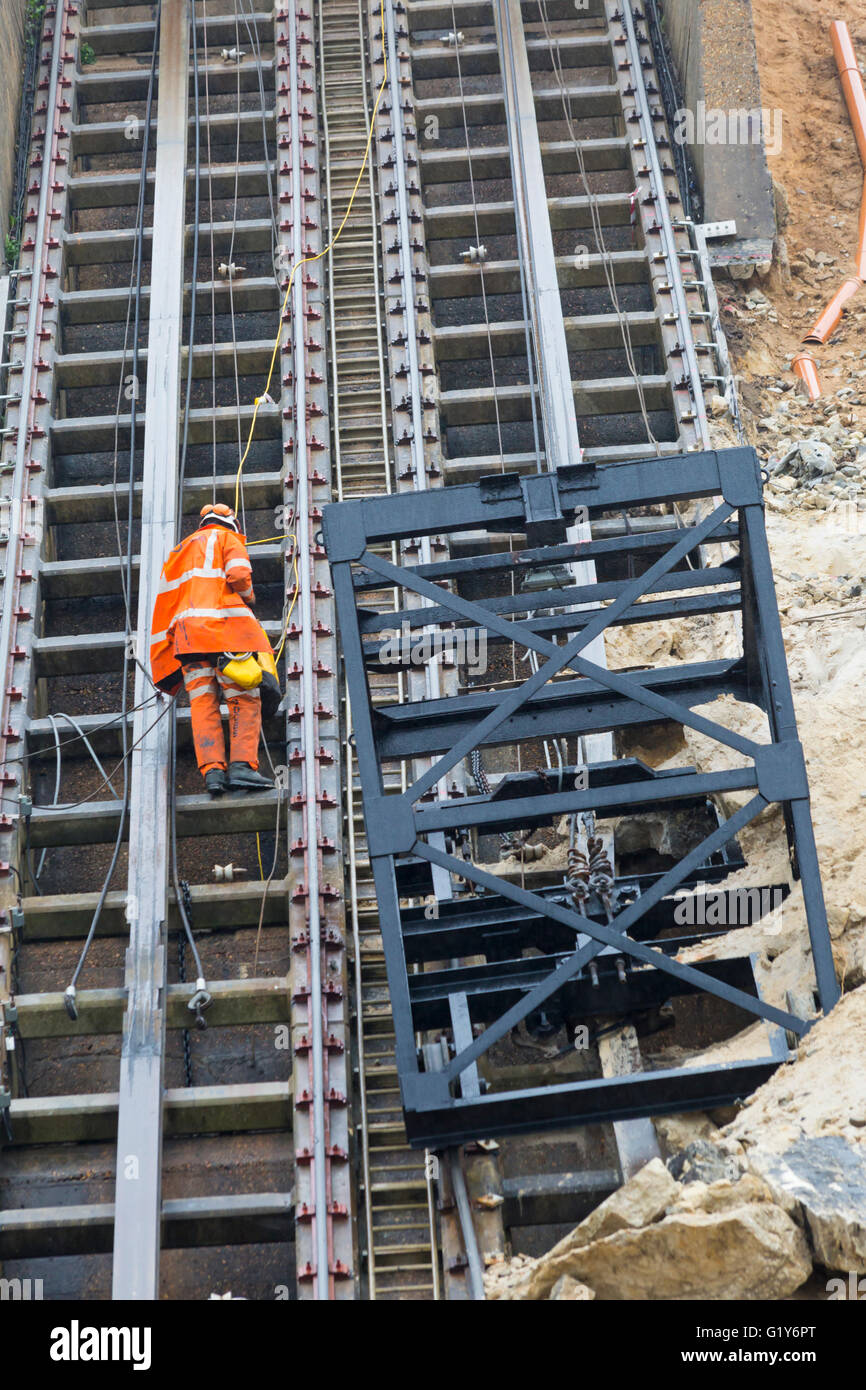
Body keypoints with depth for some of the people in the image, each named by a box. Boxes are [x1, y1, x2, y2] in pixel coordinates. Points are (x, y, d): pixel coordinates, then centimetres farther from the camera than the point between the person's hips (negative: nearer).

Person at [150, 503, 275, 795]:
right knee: (245, 700, -5)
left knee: (203, 703, -1)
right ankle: (241, 765, -19)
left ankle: (212, 770, -14)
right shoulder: (227, 538, 11)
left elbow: (165, 605, 26)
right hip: (224, 621, -6)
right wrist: (248, 597, 10)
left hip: (187, 629, 6)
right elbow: (239, 574, -9)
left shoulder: (179, 551, 30)